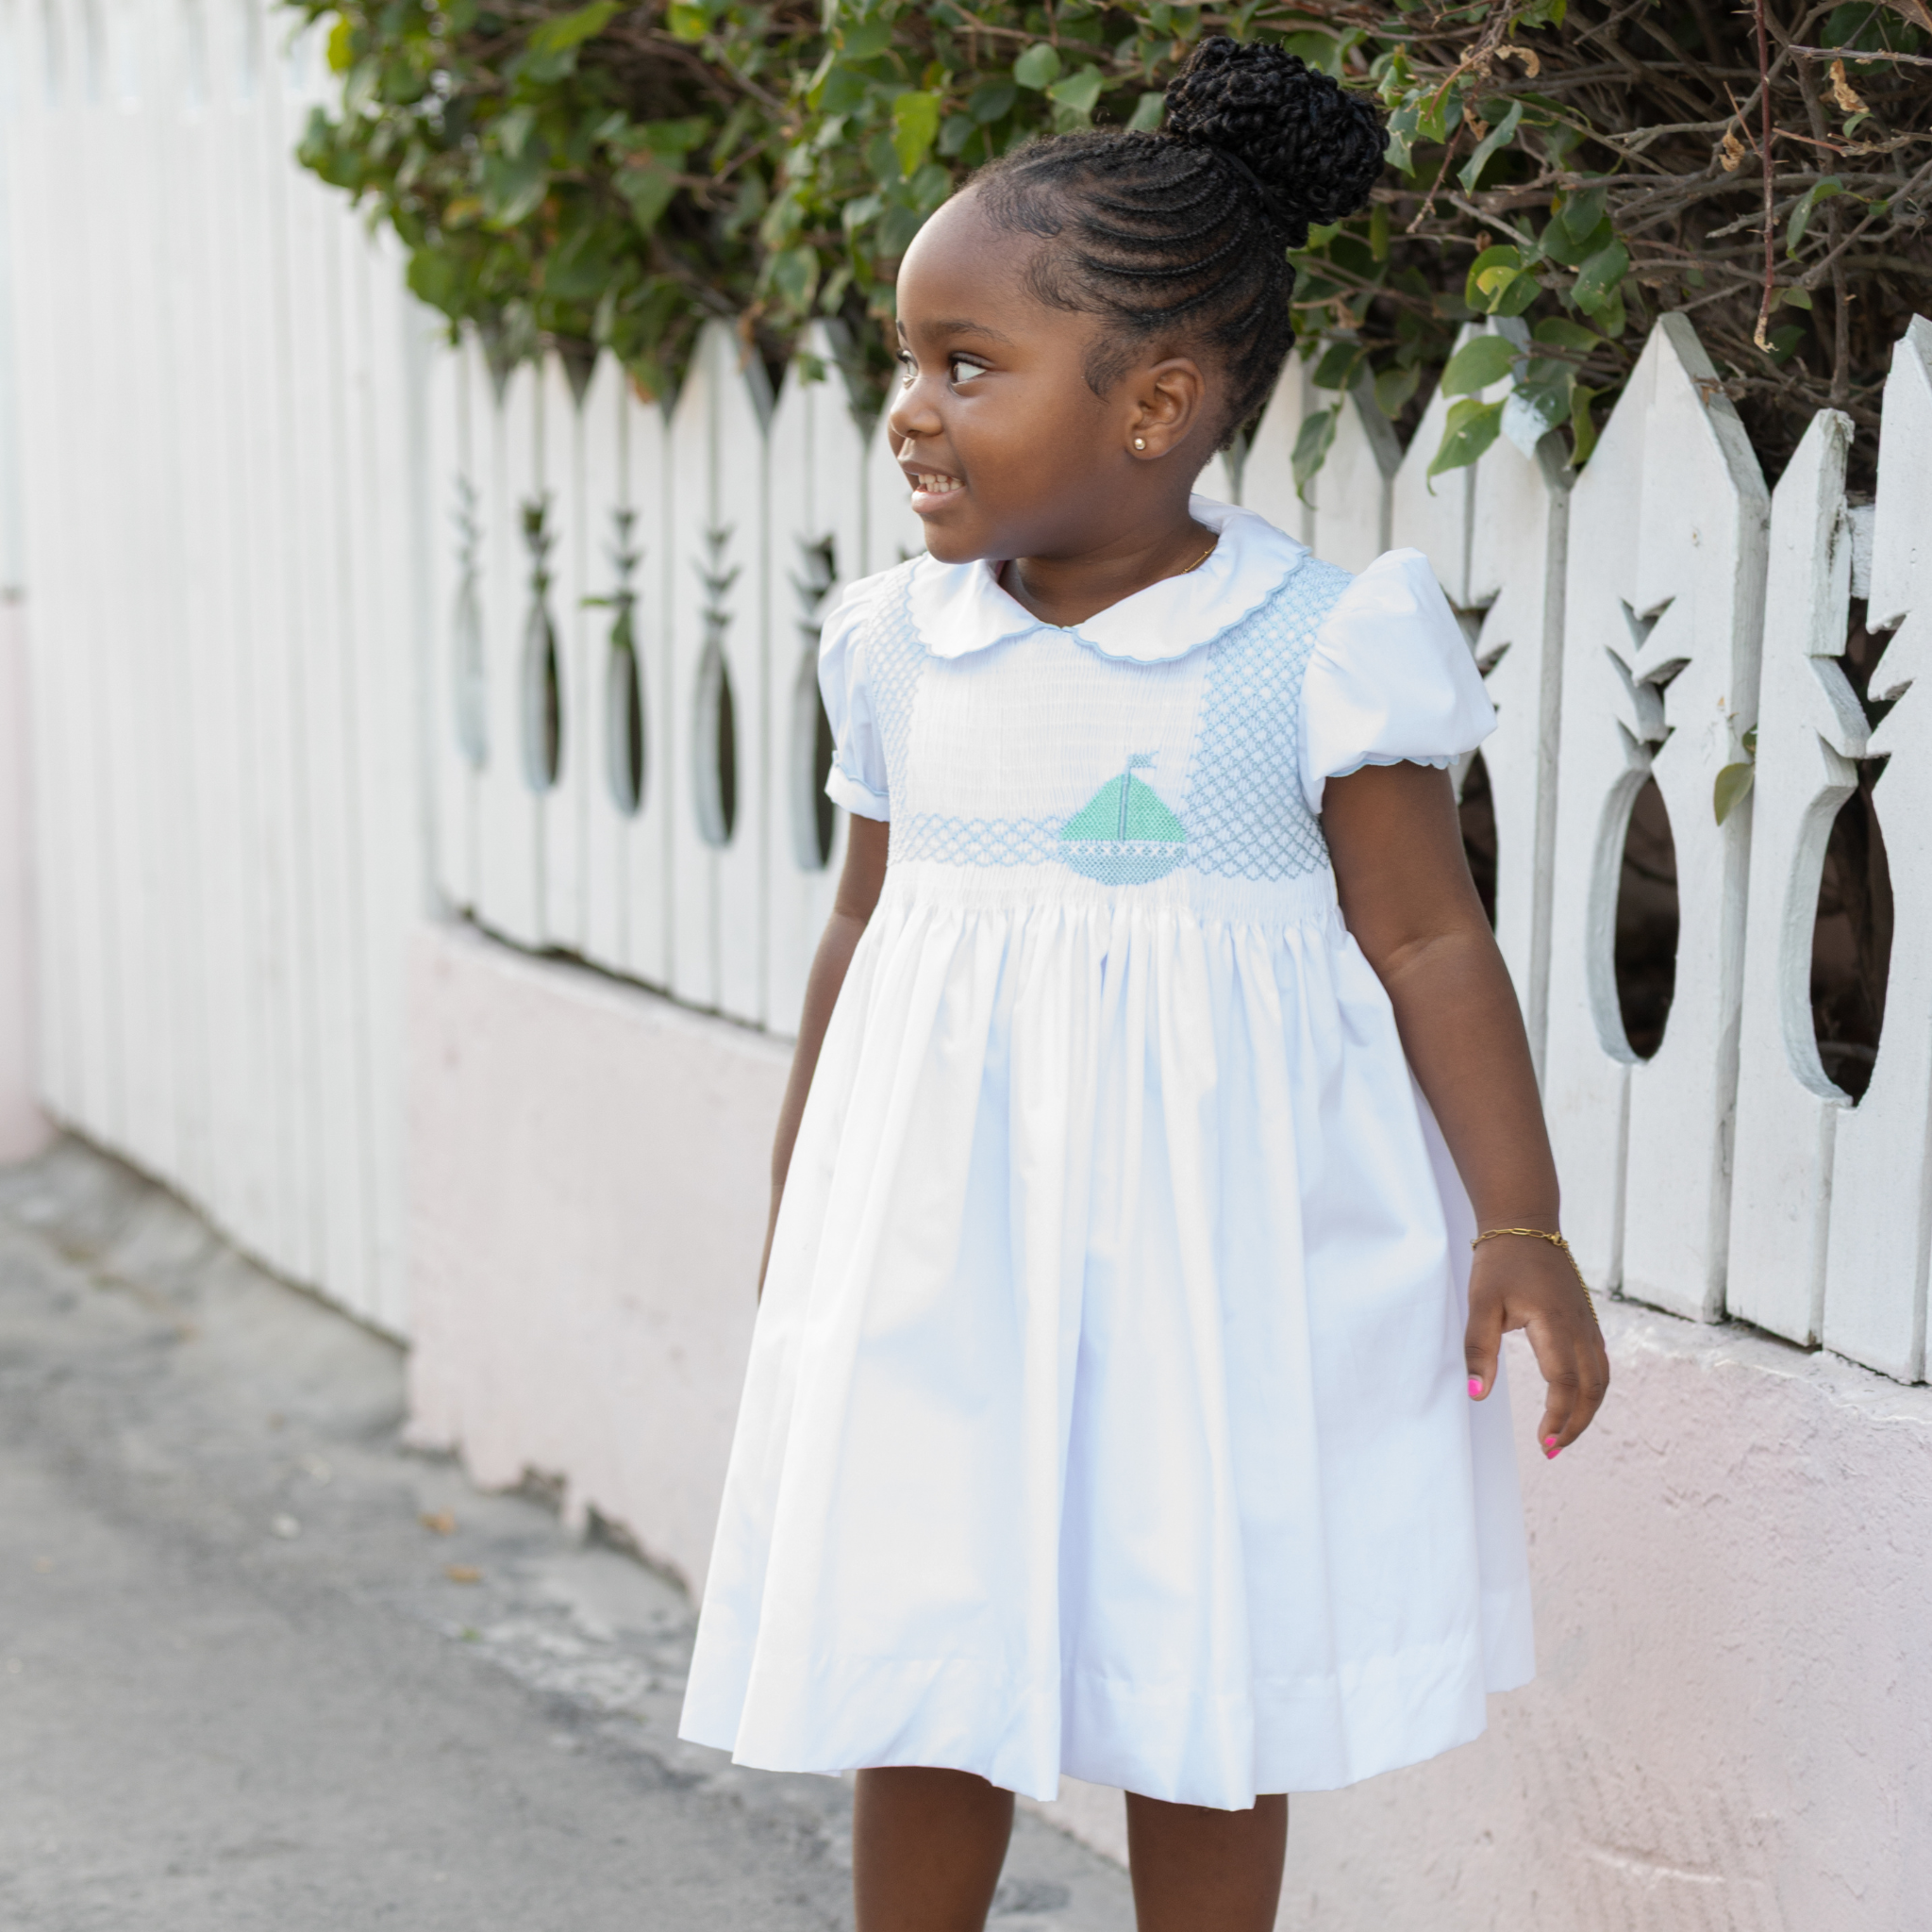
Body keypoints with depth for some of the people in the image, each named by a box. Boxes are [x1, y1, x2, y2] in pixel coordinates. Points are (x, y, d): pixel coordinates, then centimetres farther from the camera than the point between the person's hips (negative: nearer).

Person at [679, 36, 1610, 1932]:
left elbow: (1426, 938, -7)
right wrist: (794, 1213, 18)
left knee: (1204, 1693, 9)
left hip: (1212, 1233, -3)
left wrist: (1517, 1223, -10)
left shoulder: (1317, 645, -10)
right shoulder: (902, 647, 3)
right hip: (941, 1234, 4)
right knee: (915, 1667, 11)